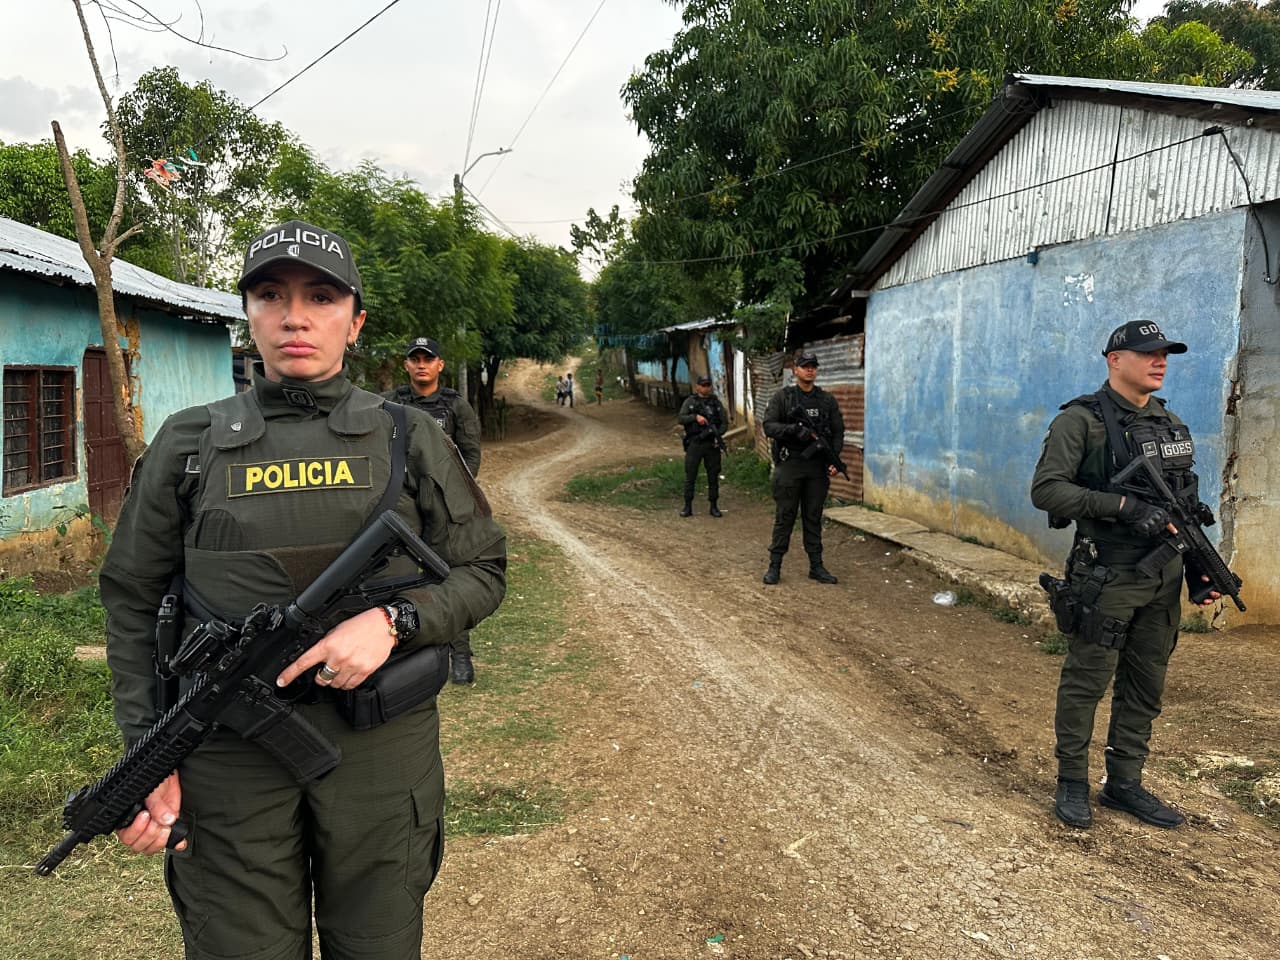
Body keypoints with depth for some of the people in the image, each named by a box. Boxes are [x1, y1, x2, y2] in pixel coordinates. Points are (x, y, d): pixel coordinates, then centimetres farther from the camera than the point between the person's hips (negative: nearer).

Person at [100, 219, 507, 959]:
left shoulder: (408, 438, 1)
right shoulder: (189, 444, 3)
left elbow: (483, 571, 4)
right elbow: (133, 599, 7)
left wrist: (394, 620, -15)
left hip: (382, 748, 0)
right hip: (229, 755, 0)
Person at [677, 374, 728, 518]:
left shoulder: (716, 402, 8)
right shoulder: (690, 402, 3)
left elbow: (725, 422, 6)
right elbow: (680, 419, -7)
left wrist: (718, 435, -11)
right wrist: (695, 417, -22)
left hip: (712, 445, 2)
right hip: (694, 445, -2)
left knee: (713, 476, 6)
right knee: (690, 476, 1)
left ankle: (714, 506, 16)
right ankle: (688, 506, 9)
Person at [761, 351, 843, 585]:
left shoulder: (827, 400, 9)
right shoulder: (782, 397, 0)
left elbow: (838, 432, 8)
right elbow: (769, 426, -8)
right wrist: (794, 429, -23)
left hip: (818, 468, 3)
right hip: (789, 465, -3)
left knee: (814, 518, 9)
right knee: (784, 517, 1)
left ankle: (816, 566, 15)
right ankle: (775, 565, 9)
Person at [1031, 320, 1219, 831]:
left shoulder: (1171, 424, 12)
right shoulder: (1081, 420, -9)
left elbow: (1188, 503, 18)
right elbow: (1046, 489, -19)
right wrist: (1124, 506, -25)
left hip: (1164, 579, 7)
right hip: (1107, 578, -7)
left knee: (1145, 688, 13)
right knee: (1087, 682, 2)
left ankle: (1125, 783, 26)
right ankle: (1072, 783, 17)